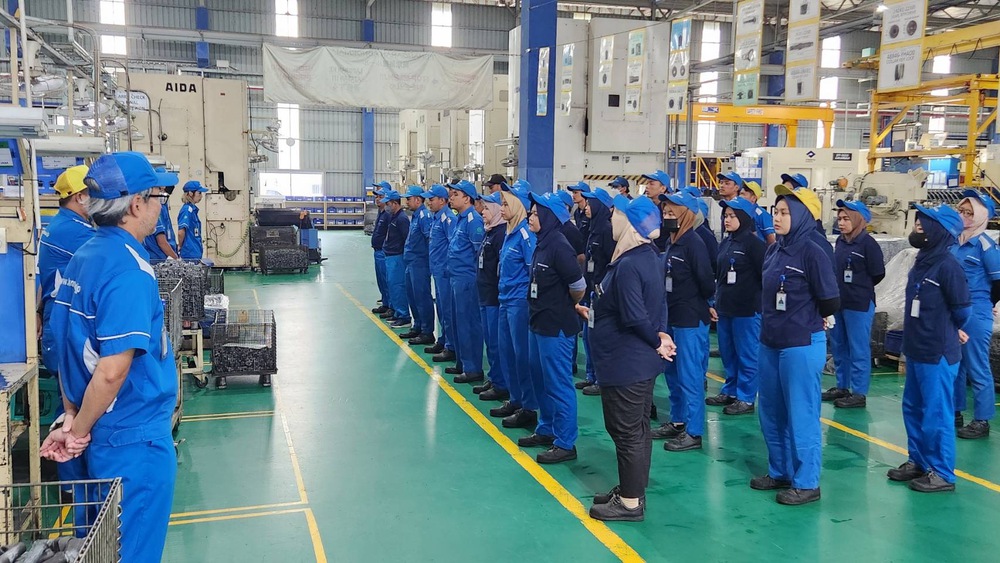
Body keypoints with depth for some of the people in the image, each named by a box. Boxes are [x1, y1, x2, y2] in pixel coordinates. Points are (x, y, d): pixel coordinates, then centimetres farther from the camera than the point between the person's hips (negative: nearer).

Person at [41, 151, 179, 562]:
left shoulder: (83, 258, 6)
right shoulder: (130, 270, -22)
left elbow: (68, 346, 10)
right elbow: (113, 371, -25)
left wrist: (73, 417, 9)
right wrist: (79, 432, -12)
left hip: (101, 435, 9)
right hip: (135, 439, -9)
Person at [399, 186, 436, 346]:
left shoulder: (424, 216, -15)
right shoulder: (414, 216, 15)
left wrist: (430, 260, -21)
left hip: (420, 263, -10)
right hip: (411, 263, 10)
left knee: (422, 297, -5)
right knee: (412, 296, 16)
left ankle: (427, 333, 2)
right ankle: (417, 328, 27)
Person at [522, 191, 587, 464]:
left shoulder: (558, 246, -19)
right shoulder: (542, 245, 8)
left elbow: (579, 287, -18)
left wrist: (566, 307, -2)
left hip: (556, 327, -10)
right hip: (539, 323, 10)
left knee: (558, 383, -1)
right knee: (540, 379, 20)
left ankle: (565, 444, 9)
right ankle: (546, 430, 35)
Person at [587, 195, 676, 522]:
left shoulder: (627, 266, -24)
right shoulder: (648, 257, 7)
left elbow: (635, 318, -29)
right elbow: (658, 306, 13)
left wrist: (657, 341, -13)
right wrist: (660, 335, 1)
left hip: (625, 364, -10)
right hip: (642, 361, 10)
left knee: (626, 431, 2)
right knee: (638, 427, 19)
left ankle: (630, 502, 15)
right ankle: (632, 490, 33)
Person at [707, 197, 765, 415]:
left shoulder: (753, 243, -11)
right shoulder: (725, 243, 12)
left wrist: (762, 303, -10)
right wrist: (715, 303, 14)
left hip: (747, 309, -8)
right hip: (724, 308, 8)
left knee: (747, 355, 2)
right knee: (727, 354, 15)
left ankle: (746, 398, 10)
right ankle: (730, 391, 28)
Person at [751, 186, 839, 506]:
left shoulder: (812, 254, -14)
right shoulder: (773, 250, 7)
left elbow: (831, 303, -13)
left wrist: (806, 318, 2)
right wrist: (773, 319, 3)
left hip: (802, 346, -8)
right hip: (770, 343, 8)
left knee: (801, 415, 2)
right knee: (770, 413, 16)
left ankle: (806, 483, 15)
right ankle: (780, 472, 31)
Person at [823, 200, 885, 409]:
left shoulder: (868, 243, -12)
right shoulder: (840, 241, 8)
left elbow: (878, 274, -9)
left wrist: (861, 288, 2)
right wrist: (840, 288, 4)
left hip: (859, 305, -8)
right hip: (838, 302, 8)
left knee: (858, 349, 0)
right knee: (838, 346, 15)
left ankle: (859, 393, 7)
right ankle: (842, 386, 28)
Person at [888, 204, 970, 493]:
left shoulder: (947, 266, -19)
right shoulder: (923, 261, 8)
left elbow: (962, 310, -14)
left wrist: (949, 333, 3)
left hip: (938, 354, -9)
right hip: (916, 350, 9)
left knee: (936, 413, 1)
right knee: (913, 409, 17)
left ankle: (942, 473, 13)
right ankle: (918, 461, 31)